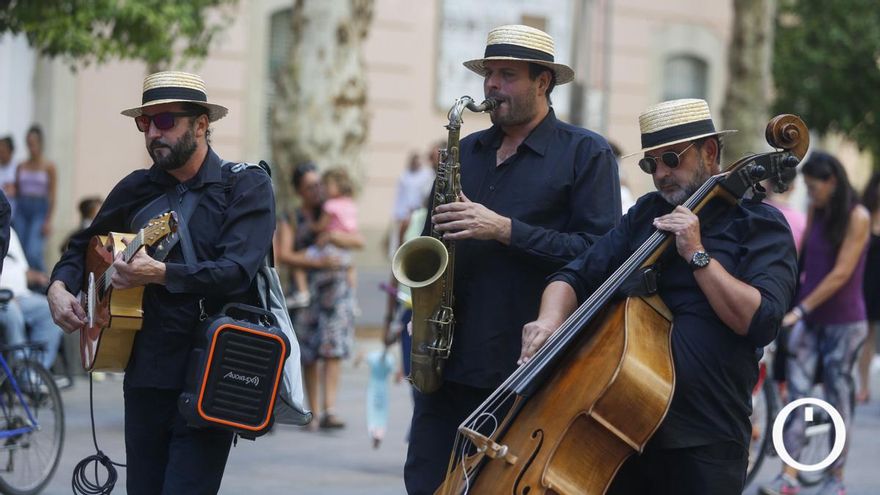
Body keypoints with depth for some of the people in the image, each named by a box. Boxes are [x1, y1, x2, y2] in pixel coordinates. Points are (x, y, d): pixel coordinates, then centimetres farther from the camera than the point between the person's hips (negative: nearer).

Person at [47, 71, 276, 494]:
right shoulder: (136, 189, 11)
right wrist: (60, 287, 4)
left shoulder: (247, 186, -4)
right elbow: (82, 247, 25)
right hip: (146, 375, 5)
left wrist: (161, 274, -29)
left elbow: (237, 271, -17)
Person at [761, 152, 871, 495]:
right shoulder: (814, 212, 8)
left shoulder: (857, 217, -11)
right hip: (808, 320, 5)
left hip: (843, 322, -5)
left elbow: (841, 273, -17)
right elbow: (799, 259, 10)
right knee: (797, 393, -4)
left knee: (837, 398, 2)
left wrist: (801, 308, -20)